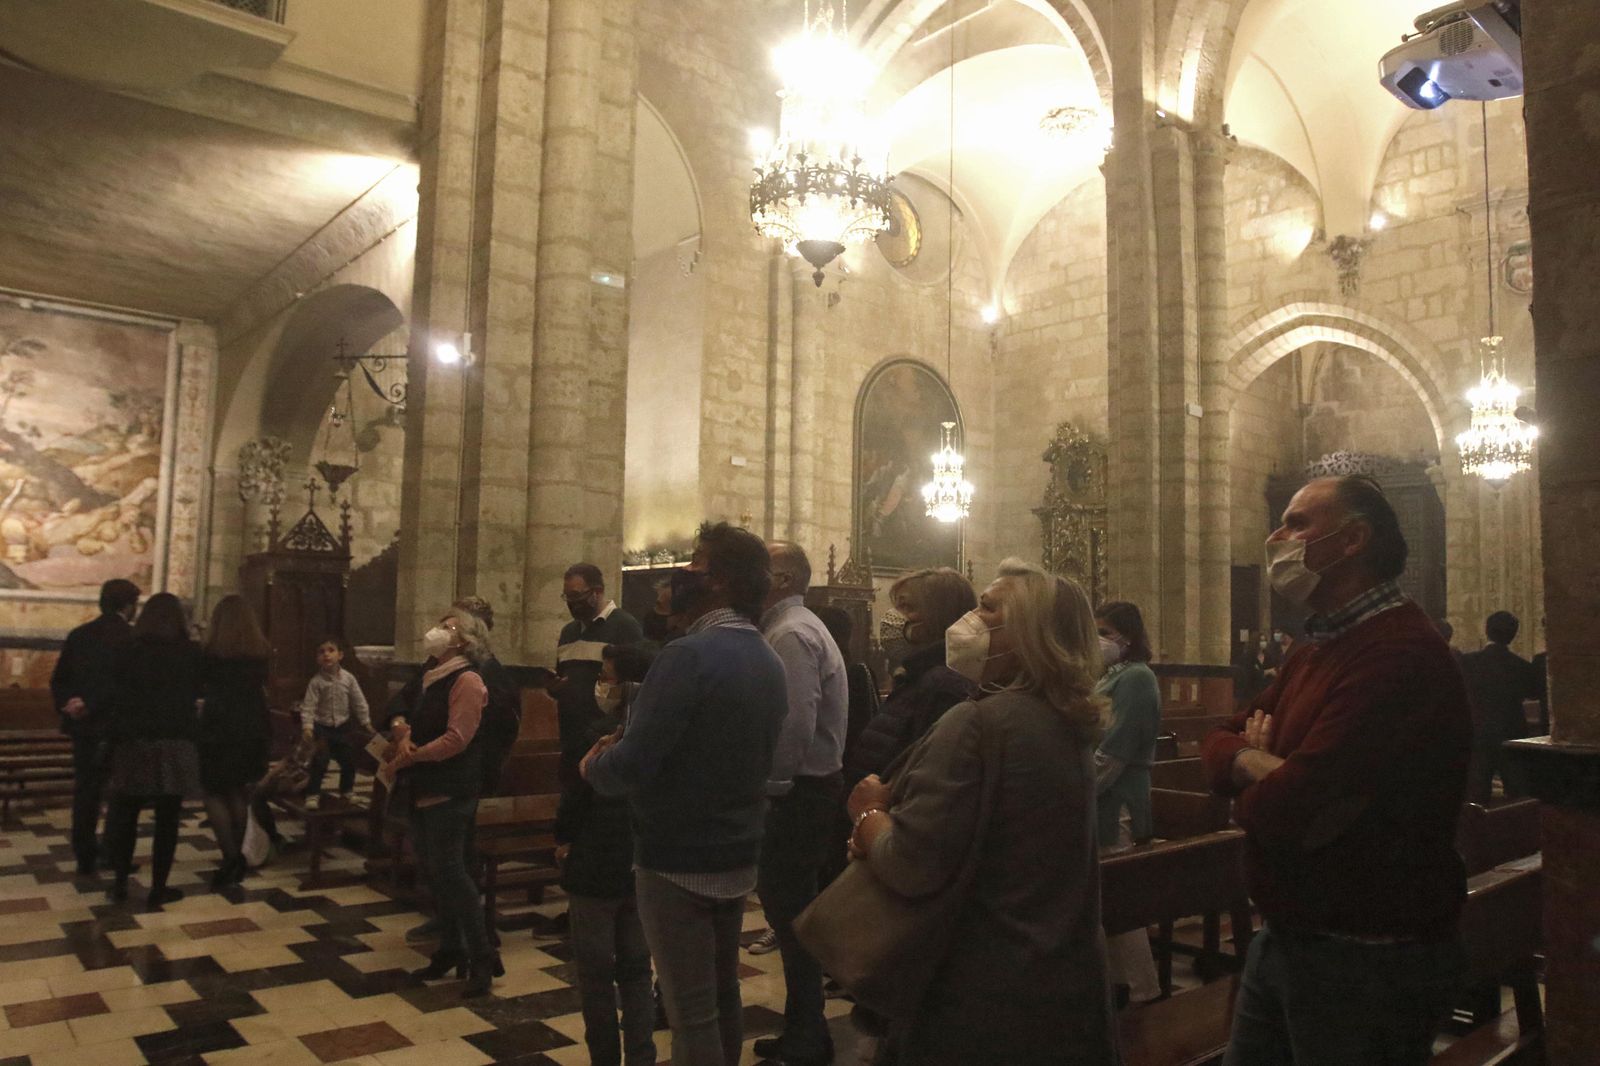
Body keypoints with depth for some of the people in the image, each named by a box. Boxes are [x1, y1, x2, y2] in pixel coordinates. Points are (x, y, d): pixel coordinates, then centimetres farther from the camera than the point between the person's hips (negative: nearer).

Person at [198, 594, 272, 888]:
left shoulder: (212, 651, -10)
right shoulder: (260, 651, 2)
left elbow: (198, 687, 1)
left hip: (219, 728, -4)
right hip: (253, 728, 5)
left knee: (214, 792, 5)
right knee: (238, 793, 15)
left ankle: (231, 858, -7)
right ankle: (237, 859, 18)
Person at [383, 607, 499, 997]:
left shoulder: (467, 681, -13)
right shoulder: (435, 678, 16)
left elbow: (456, 739, -21)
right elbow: (408, 721, 16)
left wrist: (410, 756, -15)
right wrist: (402, 733, -7)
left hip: (450, 795, -9)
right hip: (424, 791, 9)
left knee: (448, 870, -9)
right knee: (434, 870, 13)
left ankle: (482, 959, -1)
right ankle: (450, 950, 25)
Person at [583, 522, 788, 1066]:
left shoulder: (689, 654, -22)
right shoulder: (770, 661, 5)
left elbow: (632, 766, -25)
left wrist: (593, 765, -3)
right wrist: (624, 750, 11)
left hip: (678, 861, -8)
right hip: (739, 856, 8)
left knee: (691, 1011, 3)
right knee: (722, 994, 21)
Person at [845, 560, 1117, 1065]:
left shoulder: (977, 723, -24)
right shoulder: (1070, 726, 6)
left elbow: (910, 868, -27)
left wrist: (868, 813, -7)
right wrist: (895, 808, -2)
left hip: (983, 1006, -8)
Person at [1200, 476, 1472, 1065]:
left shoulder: (1399, 652, -25)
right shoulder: (1314, 647, 10)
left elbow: (1283, 813, -29)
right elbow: (1220, 743, 10)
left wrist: (1249, 772, -6)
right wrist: (1264, 765, -13)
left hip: (1368, 959, -9)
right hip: (1283, 939, 9)